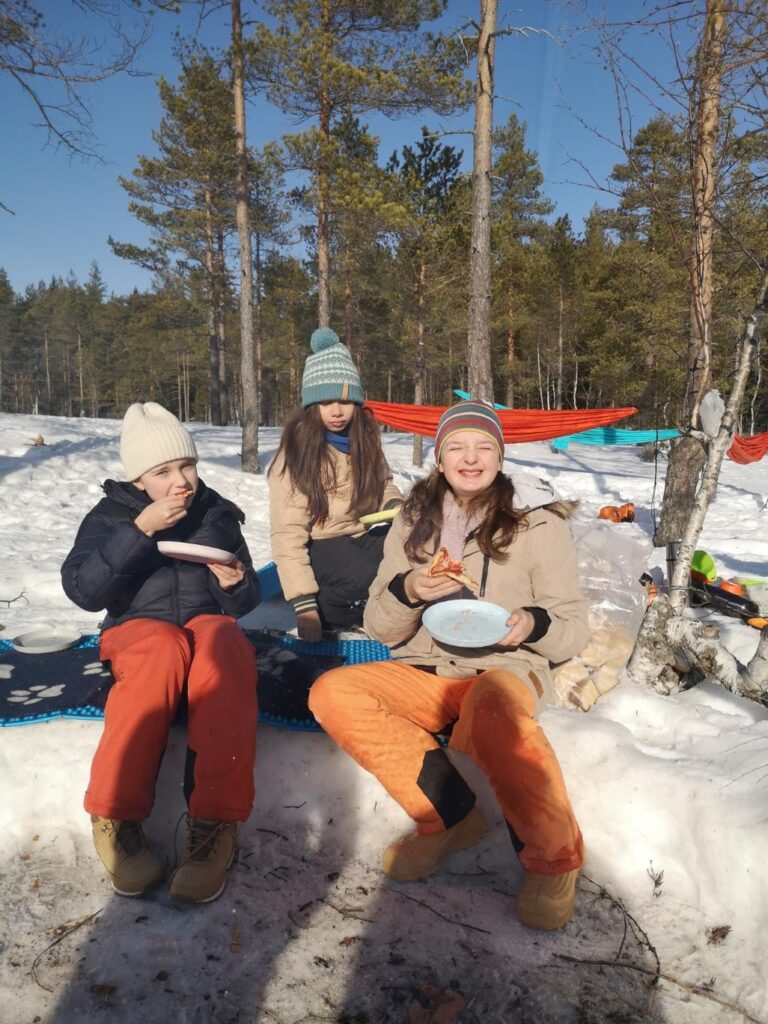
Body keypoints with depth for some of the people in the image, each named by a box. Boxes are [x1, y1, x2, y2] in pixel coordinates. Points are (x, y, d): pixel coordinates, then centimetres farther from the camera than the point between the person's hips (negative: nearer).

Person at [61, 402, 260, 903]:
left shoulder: (218, 513, 11)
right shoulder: (111, 515, 5)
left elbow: (244, 600, 16)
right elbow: (83, 591, -10)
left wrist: (235, 584, -9)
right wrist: (138, 531, -19)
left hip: (209, 623, 1)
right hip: (138, 628, -1)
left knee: (223, 643, -37)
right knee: (166, 649, -39)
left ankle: (215, 821, -42)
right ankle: (116, 816, -30)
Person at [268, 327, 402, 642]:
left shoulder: (365, 439, 2)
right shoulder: (296, 453, -15)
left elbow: (383, 484, 20)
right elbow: (287, 534, -19)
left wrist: (396, 506, -5)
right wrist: (304, 605, -26)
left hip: (361, 540, 6)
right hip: (320, 550, -6)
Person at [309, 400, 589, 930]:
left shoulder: (539, 522, 3)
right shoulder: (415, 521, 10)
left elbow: (574, 629, 3)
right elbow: (380, 627, 9)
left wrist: (534, 625, -20)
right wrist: (407, 591, -13)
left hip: (504, 669, -3)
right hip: (425, 673, 4)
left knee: (492, 703, -39)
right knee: (332, 692, -23)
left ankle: (552, 856, -18)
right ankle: (451, 816, -17)